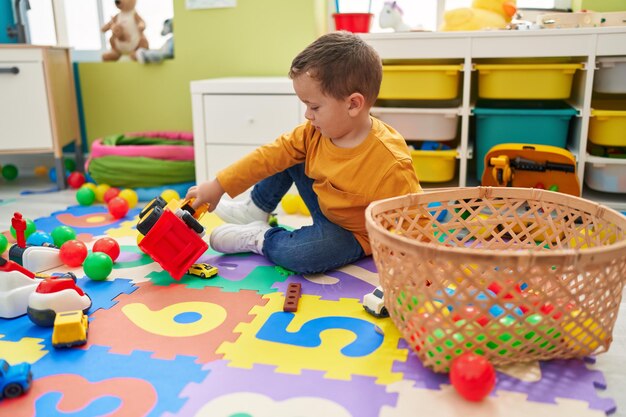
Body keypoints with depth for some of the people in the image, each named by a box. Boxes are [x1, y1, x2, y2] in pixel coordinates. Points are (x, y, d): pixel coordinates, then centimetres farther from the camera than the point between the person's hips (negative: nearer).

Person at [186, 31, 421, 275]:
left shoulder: (391, 164, -33)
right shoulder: (314, 133, -12)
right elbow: (270, 155, -10)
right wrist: (218, 186, -11)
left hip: (352, 234, -6)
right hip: (324, 206, 7)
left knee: (303, 254, -34)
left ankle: (259, 239, -3)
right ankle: (256, 211, 21)